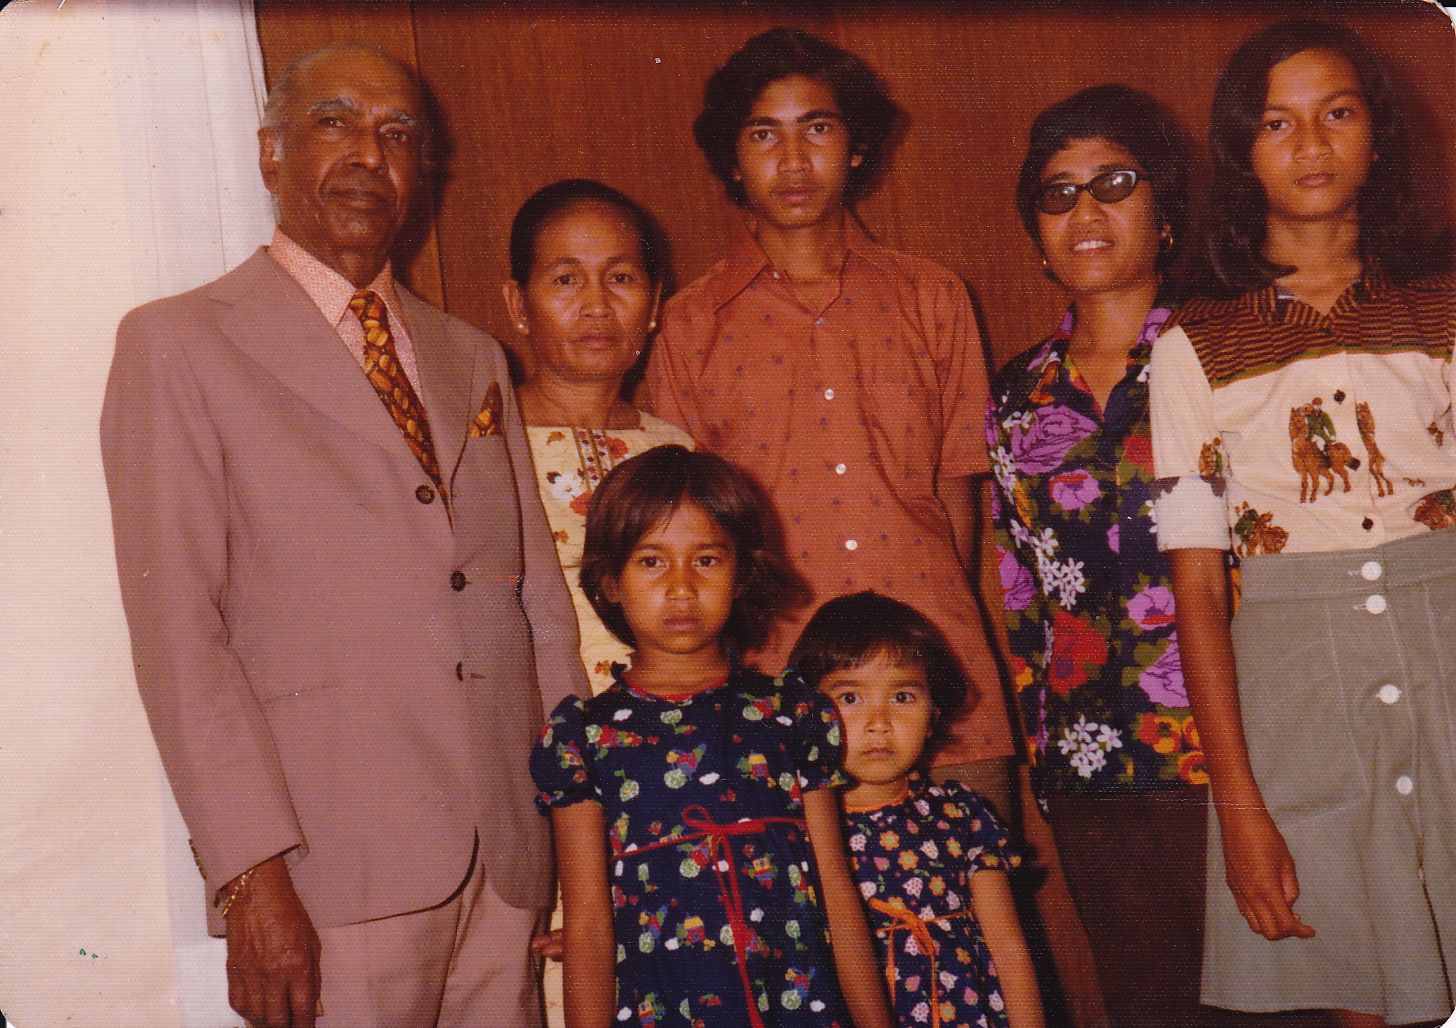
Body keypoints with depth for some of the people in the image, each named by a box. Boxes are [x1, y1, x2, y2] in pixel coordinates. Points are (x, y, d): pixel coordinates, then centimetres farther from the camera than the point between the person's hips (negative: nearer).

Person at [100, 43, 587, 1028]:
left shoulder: (473, 356, 17)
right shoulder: (178, 344, 0)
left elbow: (540, 595, 15)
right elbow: (175, 624, -8)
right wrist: (250, 871, -14)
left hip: (510, 850, 5)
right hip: (337, 869, -5)